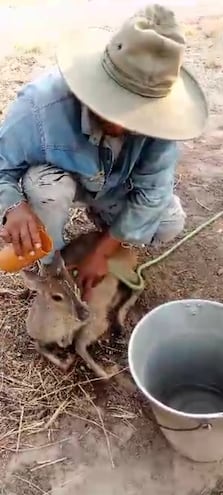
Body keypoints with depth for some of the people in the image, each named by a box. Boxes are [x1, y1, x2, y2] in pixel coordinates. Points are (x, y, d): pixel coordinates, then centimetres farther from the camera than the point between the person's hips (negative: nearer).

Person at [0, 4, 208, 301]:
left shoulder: (158, 112, -32)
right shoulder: (40, 106, -38)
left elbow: (152, 190, -24)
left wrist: (102, 253, -23)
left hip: (116, 188, 3)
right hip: (54, 180, -2)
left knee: (169, 225, -11)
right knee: (47, 185, -36)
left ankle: (102, 213, 18)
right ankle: (47, 268, -6)